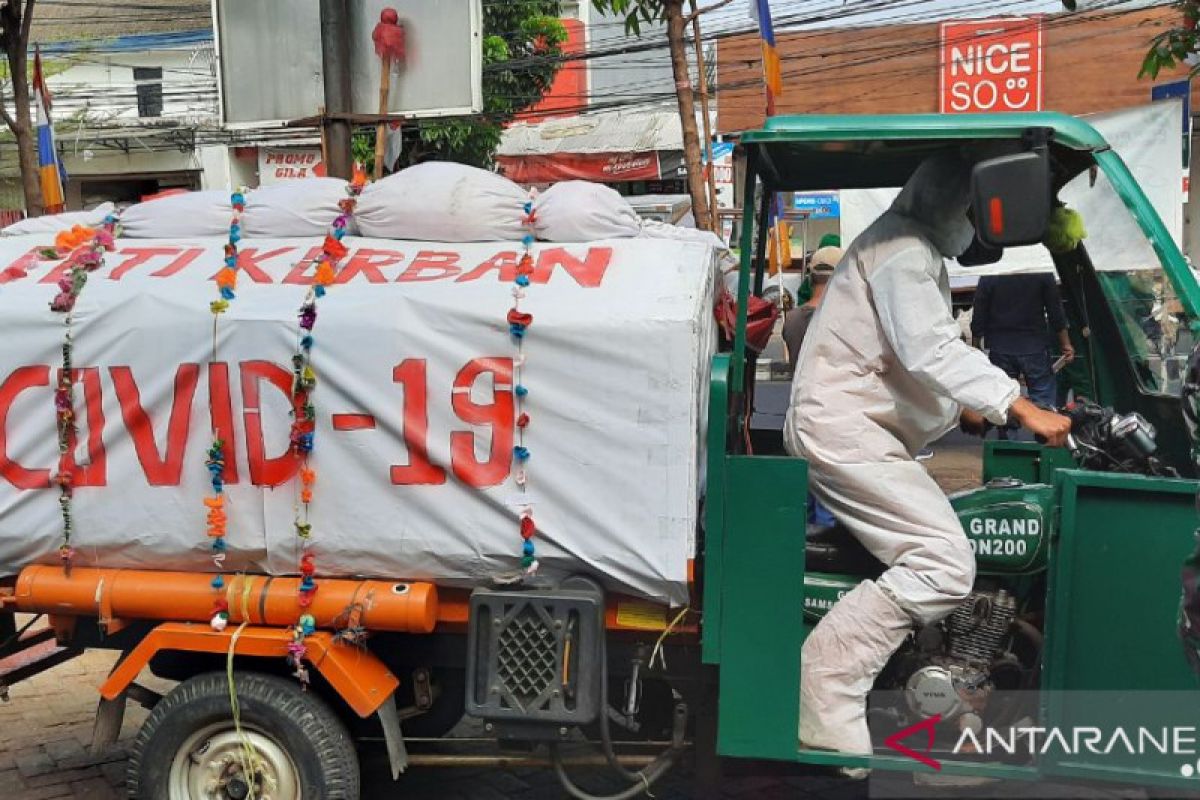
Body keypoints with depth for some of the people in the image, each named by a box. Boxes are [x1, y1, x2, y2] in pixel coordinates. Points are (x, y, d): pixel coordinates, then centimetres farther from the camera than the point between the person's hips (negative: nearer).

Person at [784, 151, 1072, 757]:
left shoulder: (916, 251, 23)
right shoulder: (903, 250, -12)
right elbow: (932, 350, -25)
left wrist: (961, 408, 18)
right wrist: (1022, 408, -28)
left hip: (841, 429, 11)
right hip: (844, 432, -11)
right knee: (945, 563, -21)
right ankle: (827, 706, -21)